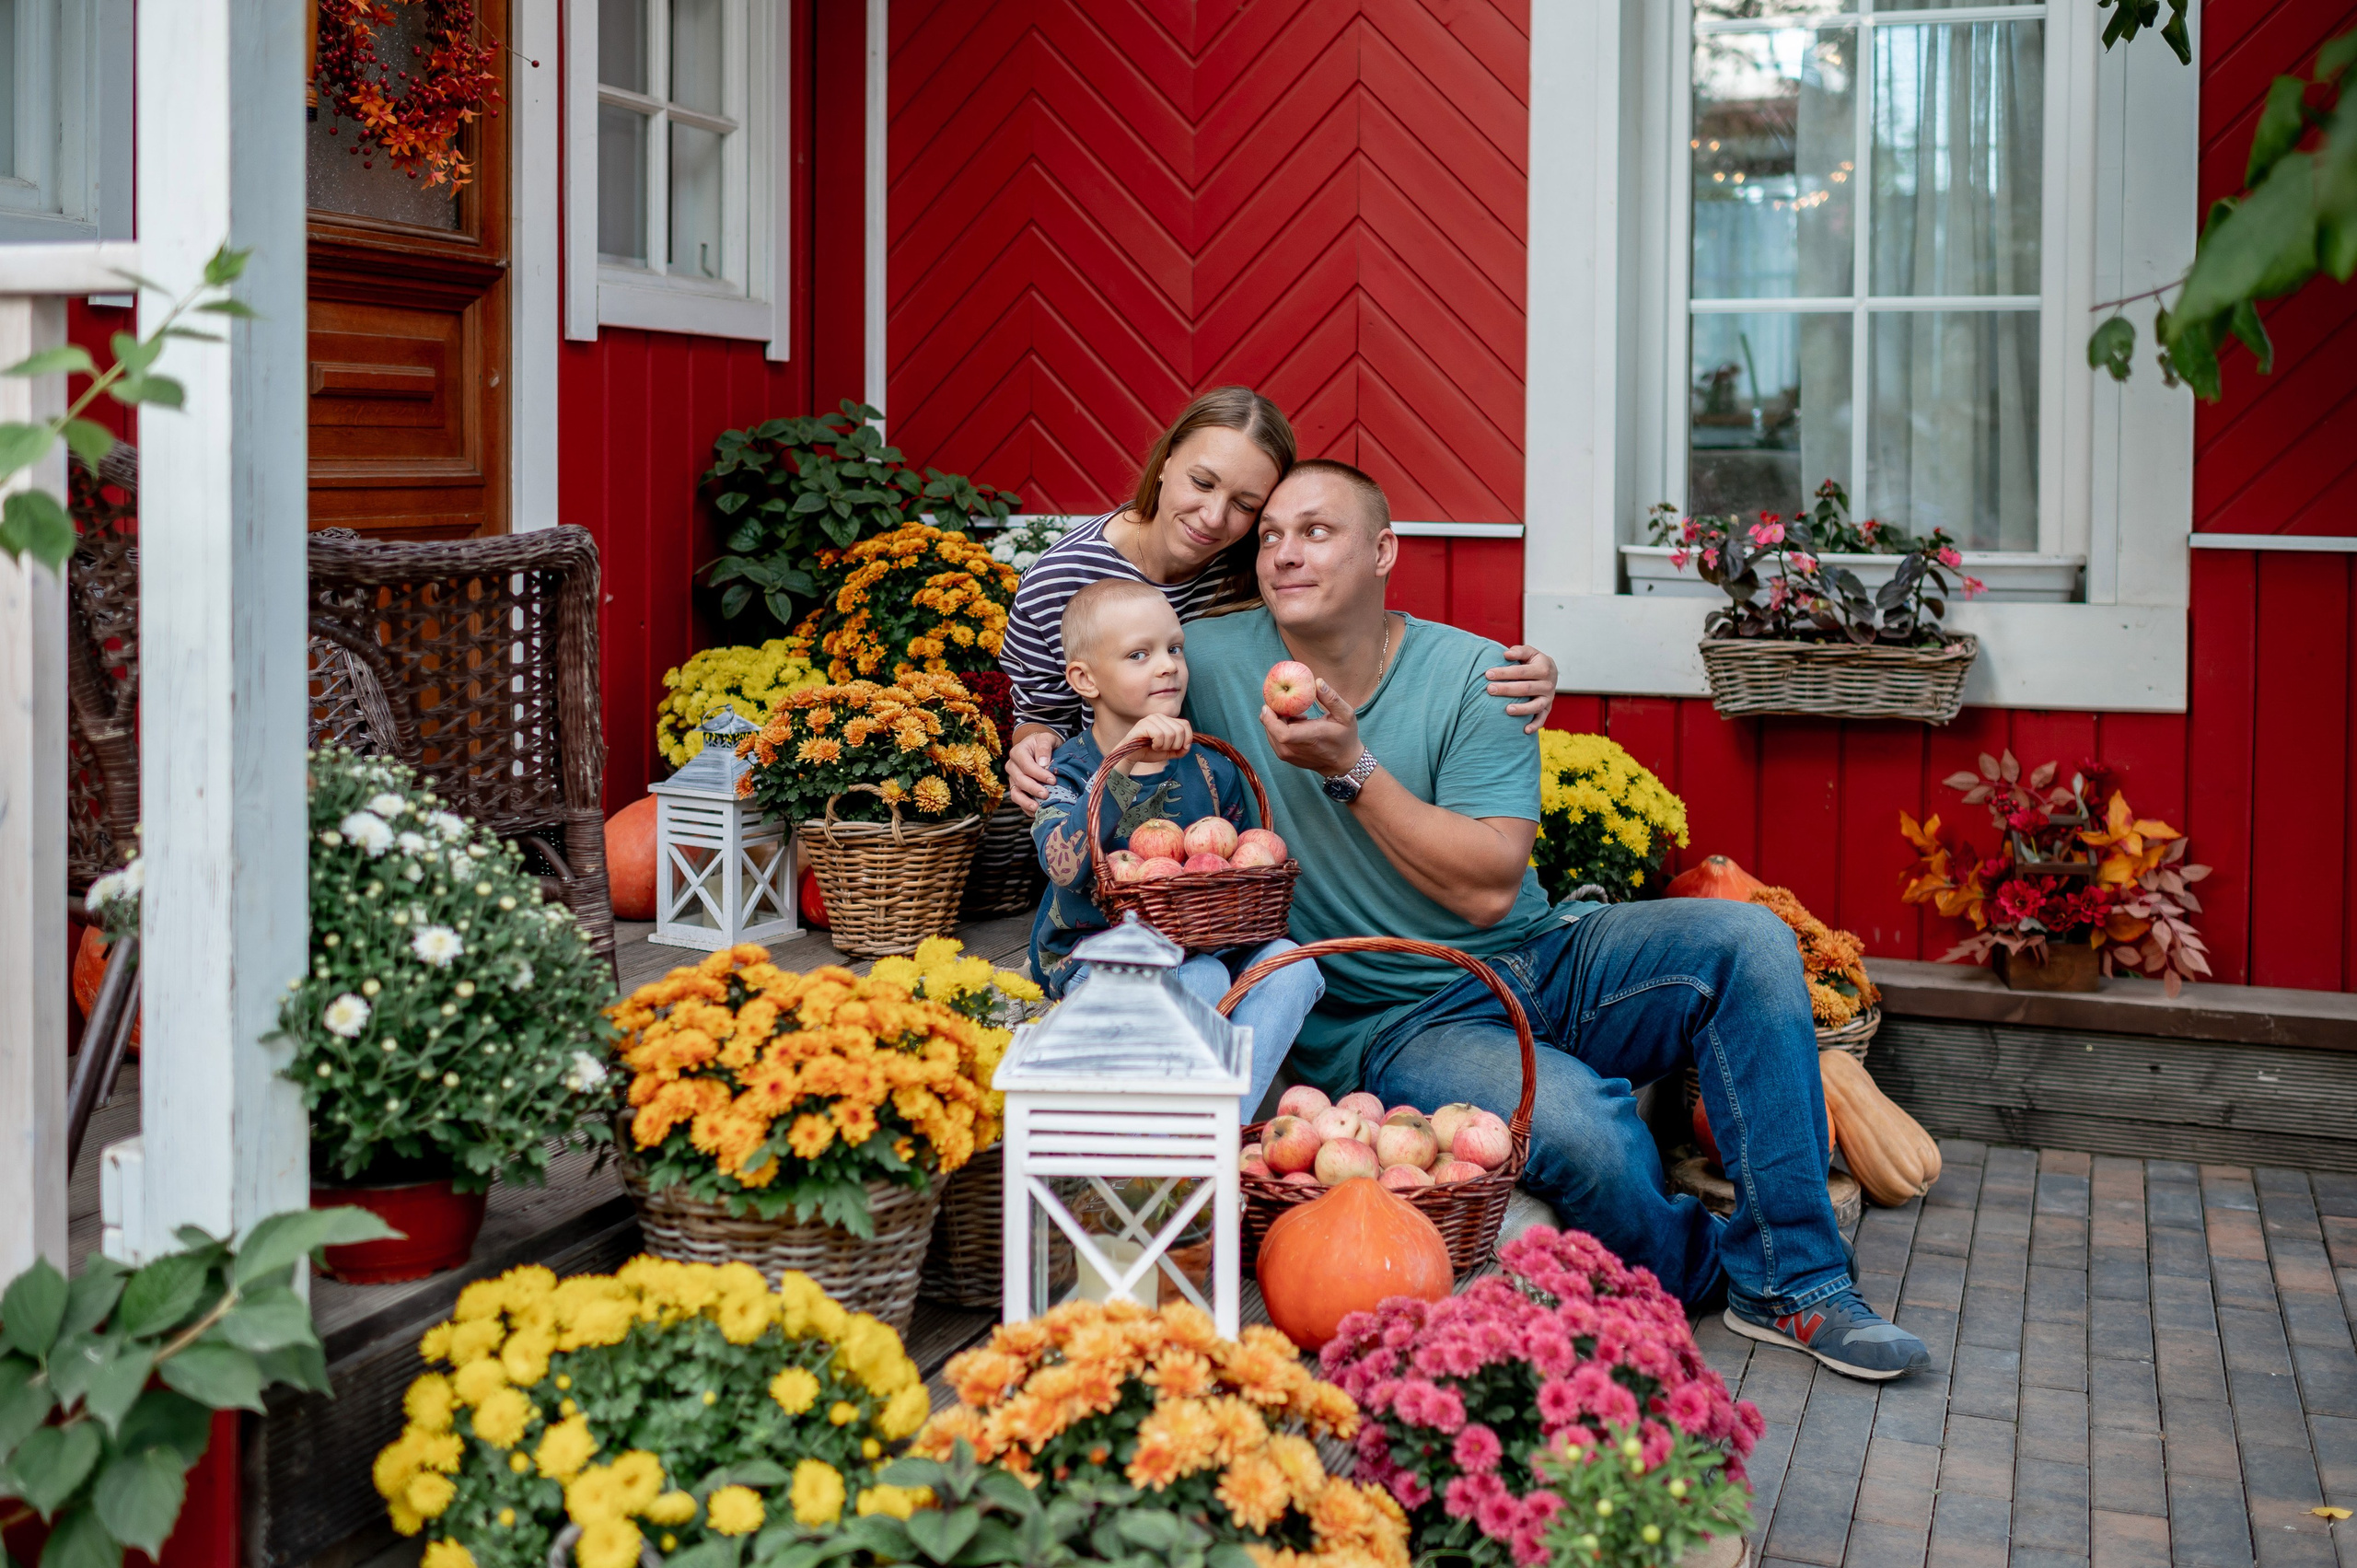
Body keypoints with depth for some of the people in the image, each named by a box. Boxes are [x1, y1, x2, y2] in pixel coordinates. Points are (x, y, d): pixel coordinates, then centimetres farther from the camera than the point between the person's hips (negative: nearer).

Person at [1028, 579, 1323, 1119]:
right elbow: (1063, 867, -27)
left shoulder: (1212, 771, 7)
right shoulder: (1070, 770, -6)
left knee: (1288, 965, -21)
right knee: (1202, 980, -31)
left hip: (1201, 947, 5)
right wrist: (1125, 764, -33)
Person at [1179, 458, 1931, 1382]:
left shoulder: (1472, 674, -4)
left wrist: (1352, 768, -20)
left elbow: (1490, 887, -13)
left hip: (1537, 966, 4)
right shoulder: (1212, 664, -4)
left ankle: (1789, 1279, -10)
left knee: (1747, 943, -19)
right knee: (1580, 1124, -33)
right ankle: (1696, 1276, 2)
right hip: (1392, 1023, -3)